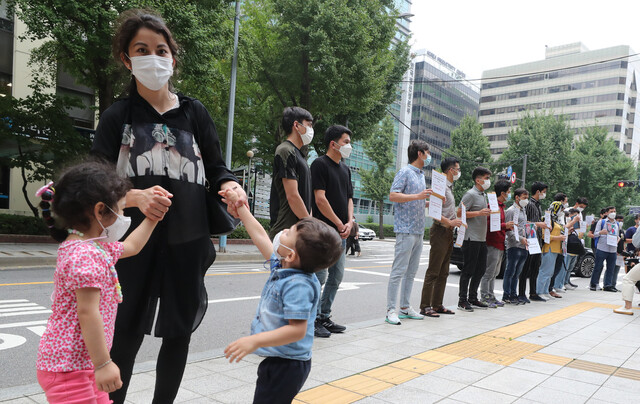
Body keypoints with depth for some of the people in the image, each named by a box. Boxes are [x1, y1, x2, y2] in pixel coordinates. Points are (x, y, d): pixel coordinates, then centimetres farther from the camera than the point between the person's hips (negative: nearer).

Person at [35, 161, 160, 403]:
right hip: (68, 368, -10)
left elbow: (130, 247, 28)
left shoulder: (97, 247, 9)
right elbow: (87, 313, -26)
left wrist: (153, 218, 29)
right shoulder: (84, 256, -23)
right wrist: (103, 364, -23)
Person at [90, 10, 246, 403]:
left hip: (188, 242, 2)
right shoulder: (117, 116, 2)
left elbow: (217, 168, 6)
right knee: (126, 336, 6)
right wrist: (137, 197, -25)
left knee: (178, 334, 12)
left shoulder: (194, 112, 5)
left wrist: (230, 187, -17)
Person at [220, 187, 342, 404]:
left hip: (286, 365, -10)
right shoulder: (280, 267, 1)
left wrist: (255, 340, -37)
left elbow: (297, 329, -31)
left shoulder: (298, 285, -27)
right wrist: (239, 205, 17)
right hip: (277, 360, 10)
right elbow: (259, 235, 11)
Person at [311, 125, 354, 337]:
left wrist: (349, 222, 0)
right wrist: (339, 224, -11)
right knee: (320, 276, -6)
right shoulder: (320, 164, -8)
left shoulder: (345, 169, 17)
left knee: (336, 276, 11)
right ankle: (313, 320, 5)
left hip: (340, 233, 9)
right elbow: (320, 199, -15)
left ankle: (324, 317, 22)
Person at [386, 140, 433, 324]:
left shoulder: (421, 175, 21)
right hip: (406, 229, -9)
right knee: (399, 271, -8)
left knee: (411, 271, 12)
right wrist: (417, 196, -22)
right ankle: (391, 310, -4)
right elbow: (393, 196, -17)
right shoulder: (405, 172, -6)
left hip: (419, 230, 9)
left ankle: (405, 307, 19)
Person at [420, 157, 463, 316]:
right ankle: (425, 306, -3)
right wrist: (449, 222, -25)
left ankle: (437, 305, 18)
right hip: (440, 231, -10)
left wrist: (457, 221, 15)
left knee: (443, 272, 12)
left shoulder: (449, 187, 19)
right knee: (433, 272, -8)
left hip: (448, 233, 10)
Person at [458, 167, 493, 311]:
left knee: (480, 269, 12)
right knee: (469, 270, -5)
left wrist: (487, 212, 12)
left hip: (481, 238, 9)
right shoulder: (471, 194, -10)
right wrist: (479, 213, -21)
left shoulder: (483, 195, 18)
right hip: (471, 238, -9)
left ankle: (473, 298, 21)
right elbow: (459, 213, -18)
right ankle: (462, 300, 3)